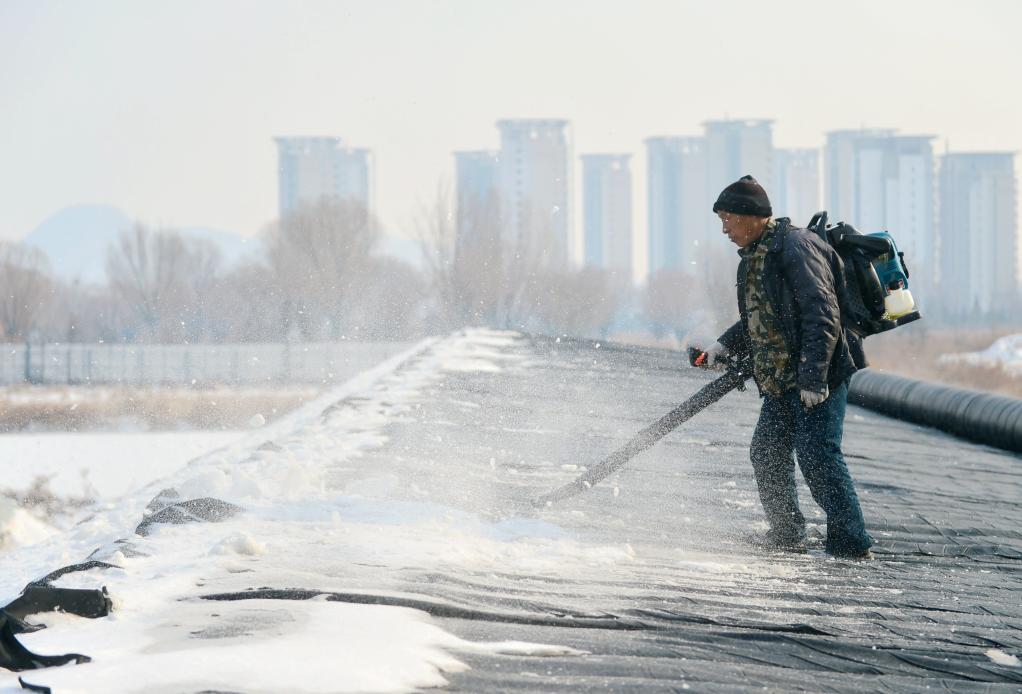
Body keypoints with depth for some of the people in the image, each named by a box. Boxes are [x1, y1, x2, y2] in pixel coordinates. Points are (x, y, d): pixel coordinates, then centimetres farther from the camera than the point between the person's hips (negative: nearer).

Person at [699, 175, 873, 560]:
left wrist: (813, 377, -25)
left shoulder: (796, 247, -16)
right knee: (766, 452, 13)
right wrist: (727, 344, 15)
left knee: (817, 454, -15)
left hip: (819, 376, -10)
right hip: (781, 380, 10)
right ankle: (786, 534, 27)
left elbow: (822, 316, -21)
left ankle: (851, 543, -14)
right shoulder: (755, 256, 16)